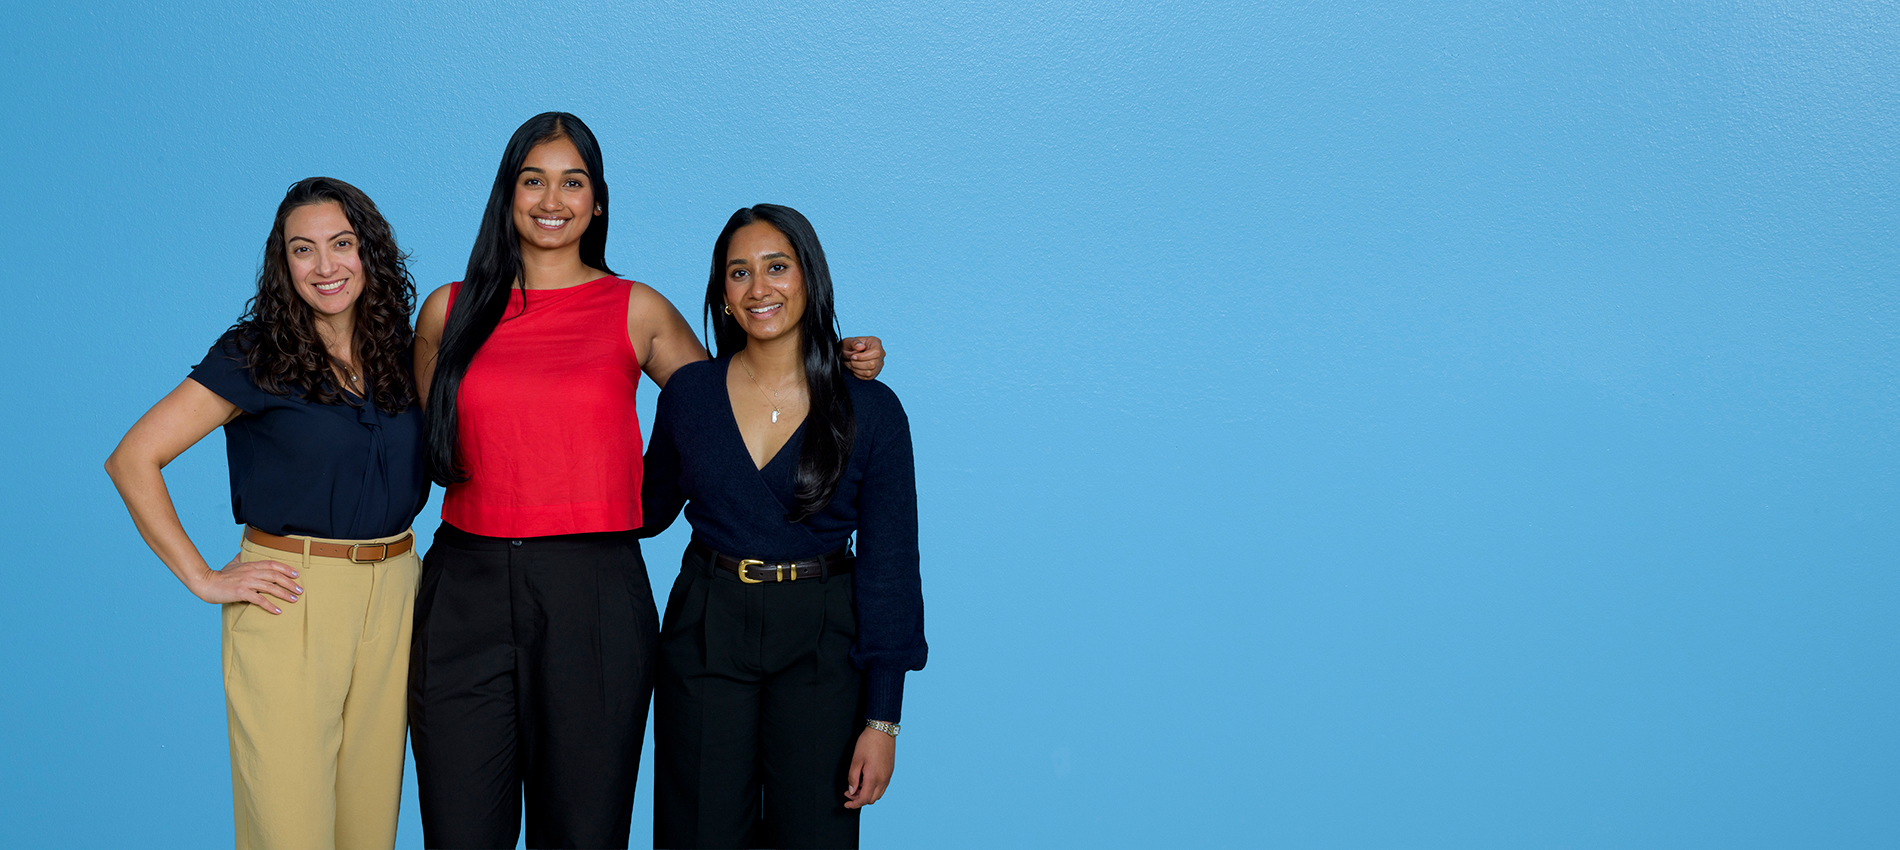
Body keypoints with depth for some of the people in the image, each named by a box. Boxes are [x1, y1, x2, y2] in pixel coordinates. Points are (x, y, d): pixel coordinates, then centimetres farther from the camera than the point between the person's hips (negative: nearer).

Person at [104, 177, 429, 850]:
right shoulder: (254, 356, -5)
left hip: (393, 600, 4)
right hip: (289, 603, -4)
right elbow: (132, 460, -7)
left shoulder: (401, 351, 8)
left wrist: (398, 560, 8)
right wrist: (205, 580, -9)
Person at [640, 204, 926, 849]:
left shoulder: (871, 410, -7)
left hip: (821, 645, -1)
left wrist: (882, 719, -9)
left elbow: (888, 567, -6)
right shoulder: (689, 393, 0)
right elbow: (650, 509, 17)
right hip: (705, 633, 2)